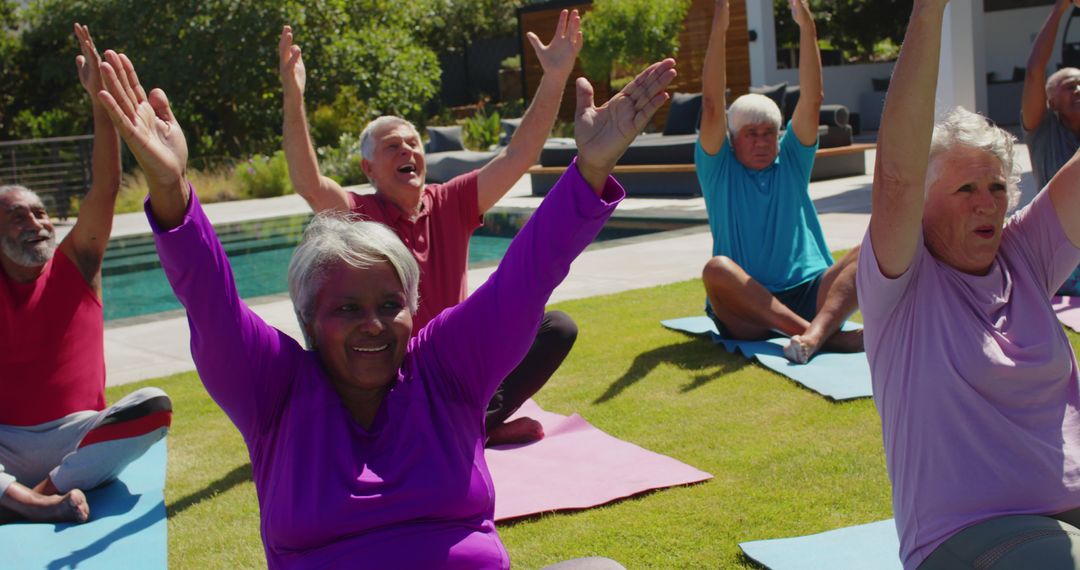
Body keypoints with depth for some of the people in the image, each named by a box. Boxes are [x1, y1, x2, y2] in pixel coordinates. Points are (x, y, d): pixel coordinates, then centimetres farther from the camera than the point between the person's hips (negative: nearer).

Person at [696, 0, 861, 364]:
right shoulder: (719, 170, 9)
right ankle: (829, 335, -41)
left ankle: (816, 330, -47)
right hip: (746, 311, -3)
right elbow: (712, 106, -5)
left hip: (810, 295, 3)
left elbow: (812, 100, 3)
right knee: (717, 268, -34)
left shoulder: (791, 162, 16)